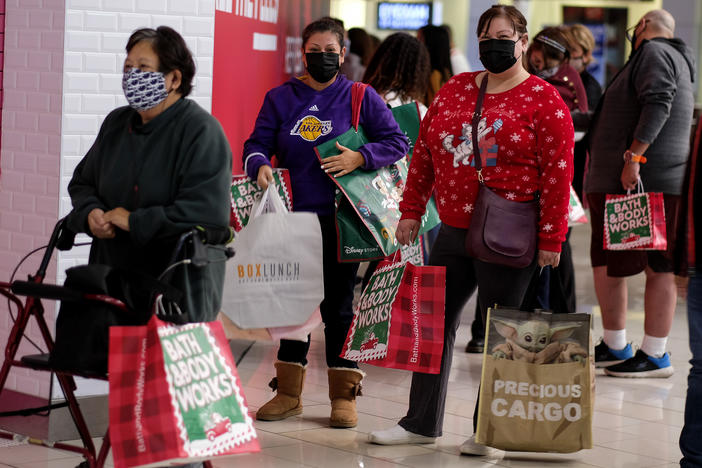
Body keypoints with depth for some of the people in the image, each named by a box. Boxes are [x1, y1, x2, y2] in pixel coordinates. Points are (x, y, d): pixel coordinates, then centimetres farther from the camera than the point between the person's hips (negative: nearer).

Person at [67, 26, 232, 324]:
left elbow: (208, 213, -22)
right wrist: (90, 213, -1)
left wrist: (134, 221, -19)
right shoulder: (116, 123, 13)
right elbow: (83, 182, 23)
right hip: (112, 278, 6)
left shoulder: (201, 131, -10)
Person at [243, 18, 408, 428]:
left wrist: (360, 157, -14)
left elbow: (397, 142, 2)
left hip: (340, 218, -2)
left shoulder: (361, 98, 3)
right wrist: (261, 165, -15)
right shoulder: (280, 98, 10)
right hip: (293, 215, 3)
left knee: (339, 305, 1)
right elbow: (257, 143, 7)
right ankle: (288, 393, 17)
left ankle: (344, 394, 10)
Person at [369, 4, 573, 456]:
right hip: (453, 232, 6)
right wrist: (411, 210, 12)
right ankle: (421, 423, 22)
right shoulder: (454, 90, 11)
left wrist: (551, 238, -14)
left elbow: (558, 173, -10)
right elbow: (425, 152, 15)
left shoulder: (544, 100, -6)